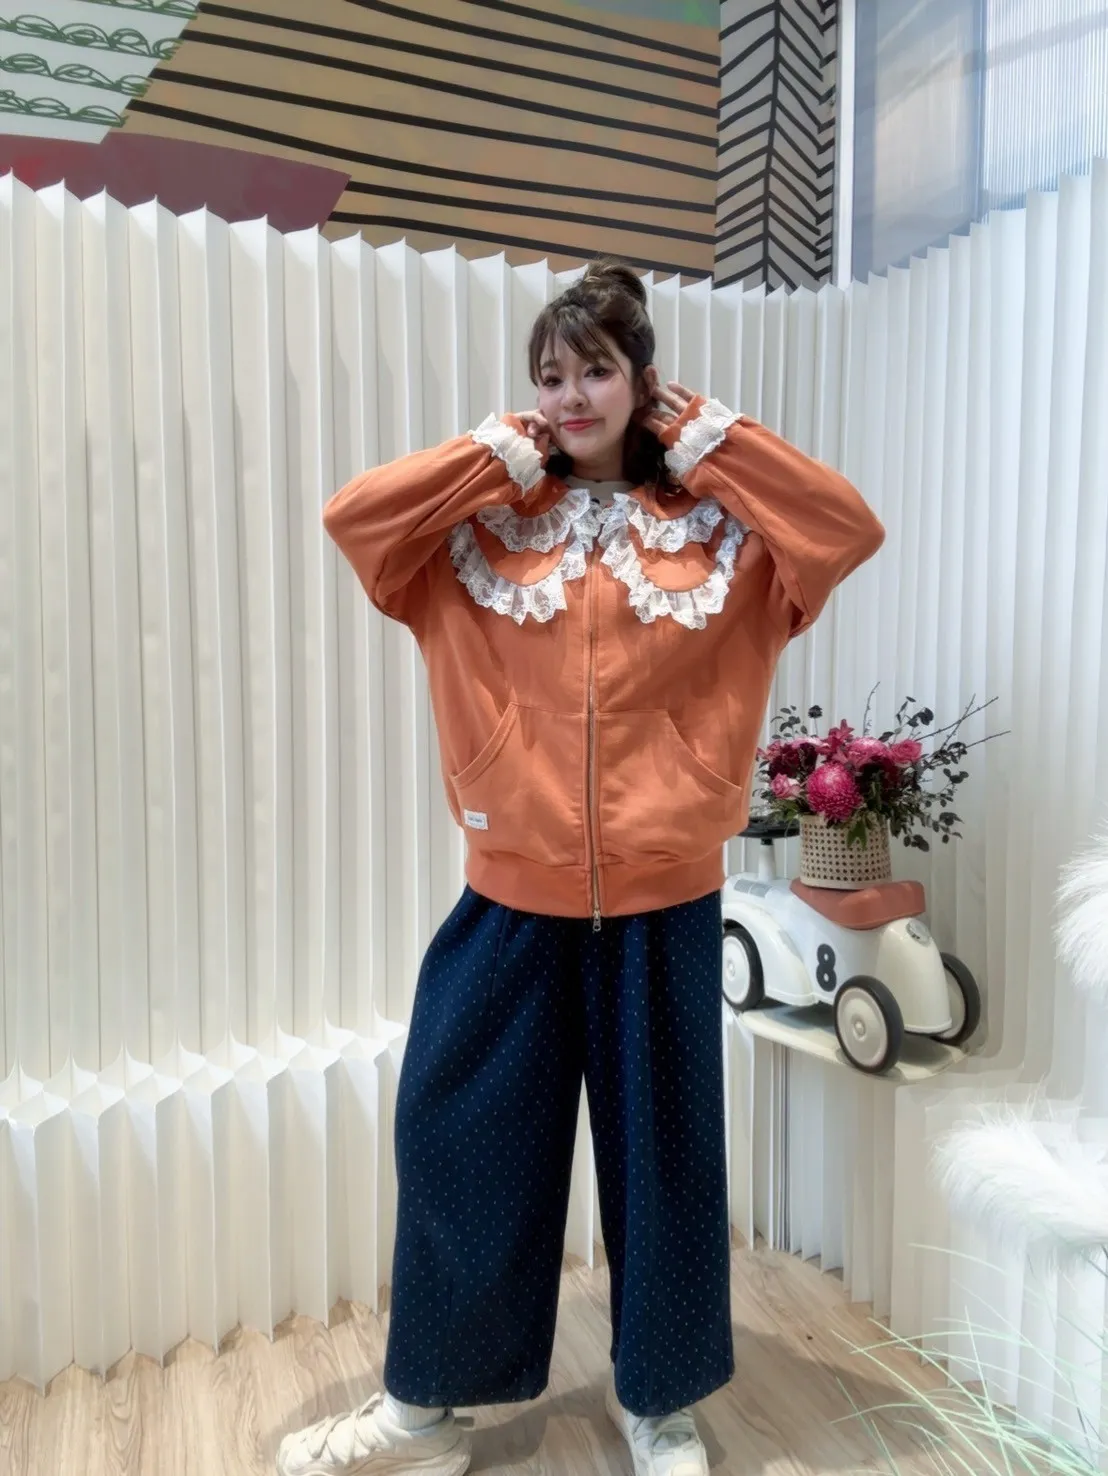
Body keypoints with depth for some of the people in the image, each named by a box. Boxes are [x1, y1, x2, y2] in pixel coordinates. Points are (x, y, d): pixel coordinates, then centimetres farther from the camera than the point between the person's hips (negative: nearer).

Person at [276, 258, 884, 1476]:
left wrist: (704, 439, -5)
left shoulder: (716, 523, 1)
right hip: (516, 893, 1)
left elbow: (850, 528, -8)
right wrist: (506, 454, -5)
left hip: (664, 898, 0)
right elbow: (352, 514, -7)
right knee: (459, 1137, 10)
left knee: (662, 1147, 14)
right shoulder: (488, 520, 2)